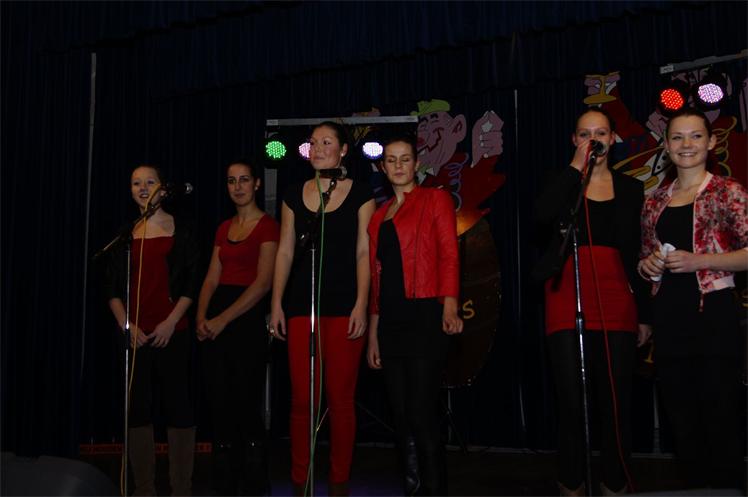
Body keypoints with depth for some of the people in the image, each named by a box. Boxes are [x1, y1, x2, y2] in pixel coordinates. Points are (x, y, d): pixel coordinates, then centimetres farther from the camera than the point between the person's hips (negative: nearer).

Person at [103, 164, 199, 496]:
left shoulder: (181, 230, 4)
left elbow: (192, 283, 0)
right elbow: (112, 288, 10)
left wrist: (171, 322, -11)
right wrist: (126, 325, -3)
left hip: (172, 332, -3)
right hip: (135, 334, 3)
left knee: (178, 405, -2)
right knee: (137, 406, 4)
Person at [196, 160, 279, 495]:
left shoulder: (267, 226, -4)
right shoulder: (224, 229, 17)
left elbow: (263, 282, -13)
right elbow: (212, 278, 12)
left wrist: (223, 319, -17)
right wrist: (201, 316, -5)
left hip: (248, 320, -6)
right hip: (215, 325, 6)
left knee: (246, 404, -2)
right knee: (219, 404, 7)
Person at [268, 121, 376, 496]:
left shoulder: (359, 193, 4)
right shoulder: (295, 195, 12)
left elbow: (363, 252, 0)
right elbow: (285, 251, 11)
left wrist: (361, 304, -8)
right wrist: (277, 303, 5)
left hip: (344, 305, -2)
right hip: (301, 305, 2)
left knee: (341, 397, 0)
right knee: (302, 398, 1)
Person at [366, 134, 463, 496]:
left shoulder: (435, 200, 4)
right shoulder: (379, 216, 19)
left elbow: (449, 255, -7)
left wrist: (450, 307, -22)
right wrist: (372, 334, 14)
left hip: (424, 316, -6)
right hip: (391, 321, 6)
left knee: (421, 415, -10)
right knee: (400, 416, 8)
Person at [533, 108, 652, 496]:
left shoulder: (630, 188, 14)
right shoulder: (564, 183, 9)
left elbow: (636, 254, 12)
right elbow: (543, 214, -15)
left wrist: (644, 313, 9)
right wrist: (576, 166, -10)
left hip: (616, 299, 2)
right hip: (568, 298, -1)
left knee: (615, 398, 2)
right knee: (571, 398, -1)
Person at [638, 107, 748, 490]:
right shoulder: (655, 201, 12)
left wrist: (697, 261, -18)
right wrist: (647, 265, -1)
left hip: (714, 316, -5)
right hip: (669, 320, 5)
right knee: (681, 422, 12)